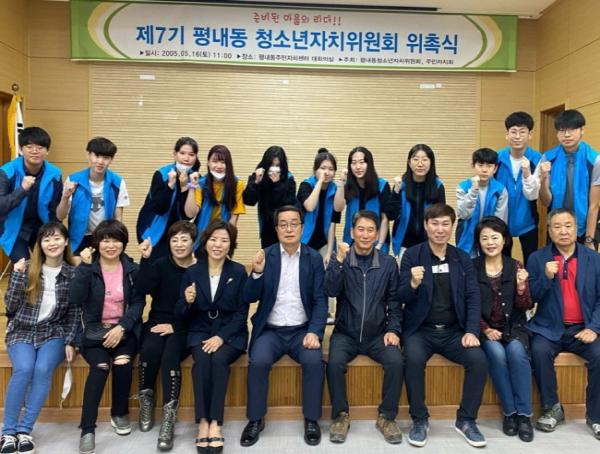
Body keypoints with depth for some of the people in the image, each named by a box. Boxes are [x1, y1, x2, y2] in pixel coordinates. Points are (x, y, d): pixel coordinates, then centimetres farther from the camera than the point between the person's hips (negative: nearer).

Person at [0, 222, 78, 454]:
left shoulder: (73, 274, -1)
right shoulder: (27, 269, 0)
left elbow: (74, 313, 3)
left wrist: (70, 342, -8)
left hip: (54, 332, 0)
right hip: (22, 331, 0)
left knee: (43, 369, -27)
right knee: (24, 369, -27)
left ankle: (25, 430, -15)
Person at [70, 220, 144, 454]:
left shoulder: (132, 269, 4)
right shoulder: (87, 267, 1)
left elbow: (138, 303, -3)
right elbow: (75, 300, -13)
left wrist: (122, 327, -18)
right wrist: (84, 266, -19)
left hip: (124, 329, 1)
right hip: (94, 329, -1)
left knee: (122, 362, -28)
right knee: (100, 366, -29)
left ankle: (120, 414, -2)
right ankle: (87, 428, -20)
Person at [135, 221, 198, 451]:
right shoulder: (161, 264, 5)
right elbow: (142, 289, -13)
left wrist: (175, 326, -13)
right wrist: (146, 259, -20)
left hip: (184, 329, -2)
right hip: (157, 322, 2)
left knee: (170, 355, -31)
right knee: (150, 349, -30)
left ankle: (168, 418, -26)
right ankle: (146, 401, -4)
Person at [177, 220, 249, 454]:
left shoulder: (239, 272, -1)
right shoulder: (191, 272, 3)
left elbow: (241, 313, -5)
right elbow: (183, 315, 4)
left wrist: (221, 337, -18)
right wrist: (188, 302, -19)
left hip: (231, 333, -1)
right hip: (200, 331, 1)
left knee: (219, 359, -31)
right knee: (202, 359, -30)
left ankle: (215, 424, -25)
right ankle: (203, 423, -24)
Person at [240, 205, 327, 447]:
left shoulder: (314, 258, 2)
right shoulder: (265, 256, 1)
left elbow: (320, 300, -2)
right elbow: (250, 297, -2)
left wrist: (315, 332, -17)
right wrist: (257, 272, -21)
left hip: (302, 330, 0)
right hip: (270, 330, 0)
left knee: (314, 361, -27)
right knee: (258, 361, -27)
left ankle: (311, 420, -5)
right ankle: (255, 420, -5)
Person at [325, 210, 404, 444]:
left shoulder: (388, 263, 3)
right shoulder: (340, 259, 0)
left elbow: (394, 301, 5)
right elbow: (331, 291, -14)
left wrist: (393, 329, -7)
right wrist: (339, 260, -23)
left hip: (377, 334, 1)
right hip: (346, 333, -1)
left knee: (396, 361, -25)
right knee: (335, 363, -27)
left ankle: (387, 416, -3)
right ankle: (341, 415, -4)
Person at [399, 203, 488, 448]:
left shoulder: (463, 258, 9)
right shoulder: (412, 255, 0)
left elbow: (473, 297, 4)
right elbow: (402, 298, -5)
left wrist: (472, 331, -11)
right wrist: (413, 284, -28)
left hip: (454, 331, 3)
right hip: (420, 330, -2)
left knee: (479, 359, -23)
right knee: (414, 359, -32)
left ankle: (466, 420, -1)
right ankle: (419, 419, -9)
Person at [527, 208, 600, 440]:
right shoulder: (537, 258, 3)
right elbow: (531, 297, -1)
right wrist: (547, 277, -18)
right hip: (549, 328, -1)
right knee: (539, 351, -29)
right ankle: (552, 408, -6)